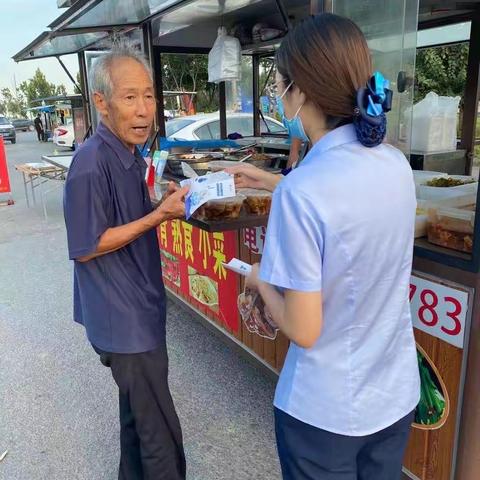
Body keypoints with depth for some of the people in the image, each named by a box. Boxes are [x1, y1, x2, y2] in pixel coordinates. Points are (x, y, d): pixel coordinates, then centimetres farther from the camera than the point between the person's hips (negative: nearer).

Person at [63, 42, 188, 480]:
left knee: (138, 411, 25)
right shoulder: (91, 164, -23)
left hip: (140, 308, 9)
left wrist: (166, 204, -1)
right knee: (161, 432, 4)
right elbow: (86, 248, -20)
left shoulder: (129, 154, 6)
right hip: (123, 320, -9)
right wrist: (159, 215, -22)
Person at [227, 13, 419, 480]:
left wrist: (259, 280, -5)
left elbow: (303, 330, -22)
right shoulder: (395, 163, -7)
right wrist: (274, 183, 17)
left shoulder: (300, 191, -28)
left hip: (326, 410, -6)